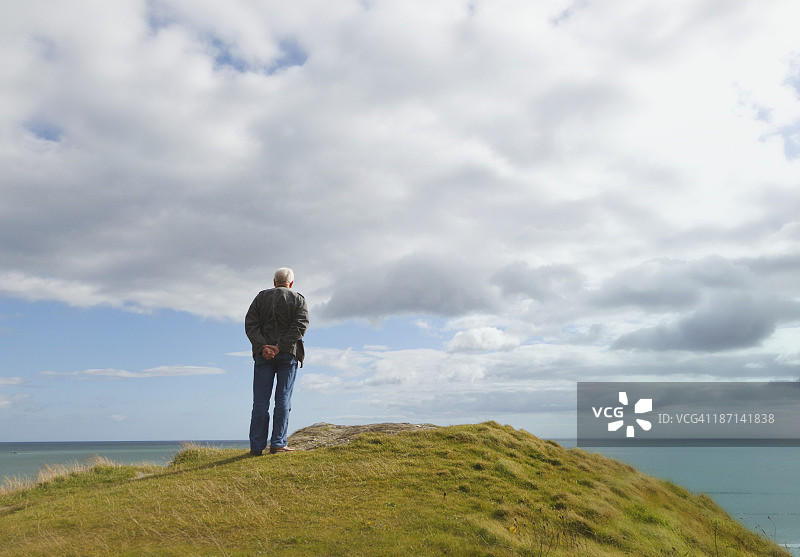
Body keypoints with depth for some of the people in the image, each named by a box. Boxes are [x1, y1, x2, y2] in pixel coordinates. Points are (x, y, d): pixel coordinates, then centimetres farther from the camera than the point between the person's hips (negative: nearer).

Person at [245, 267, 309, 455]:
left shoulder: (261, 297, 11)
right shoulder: (298, 300, 6)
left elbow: (250, 324, 0)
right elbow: (300, 325, -9)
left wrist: (262, 347, -9)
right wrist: (280, 347, -13)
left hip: (263, 354, 1)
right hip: (288, 355, -1)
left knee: (260, 401, 3)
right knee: (283, 399, 2)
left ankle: (257, 446, 2)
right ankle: (278, 444, -1)